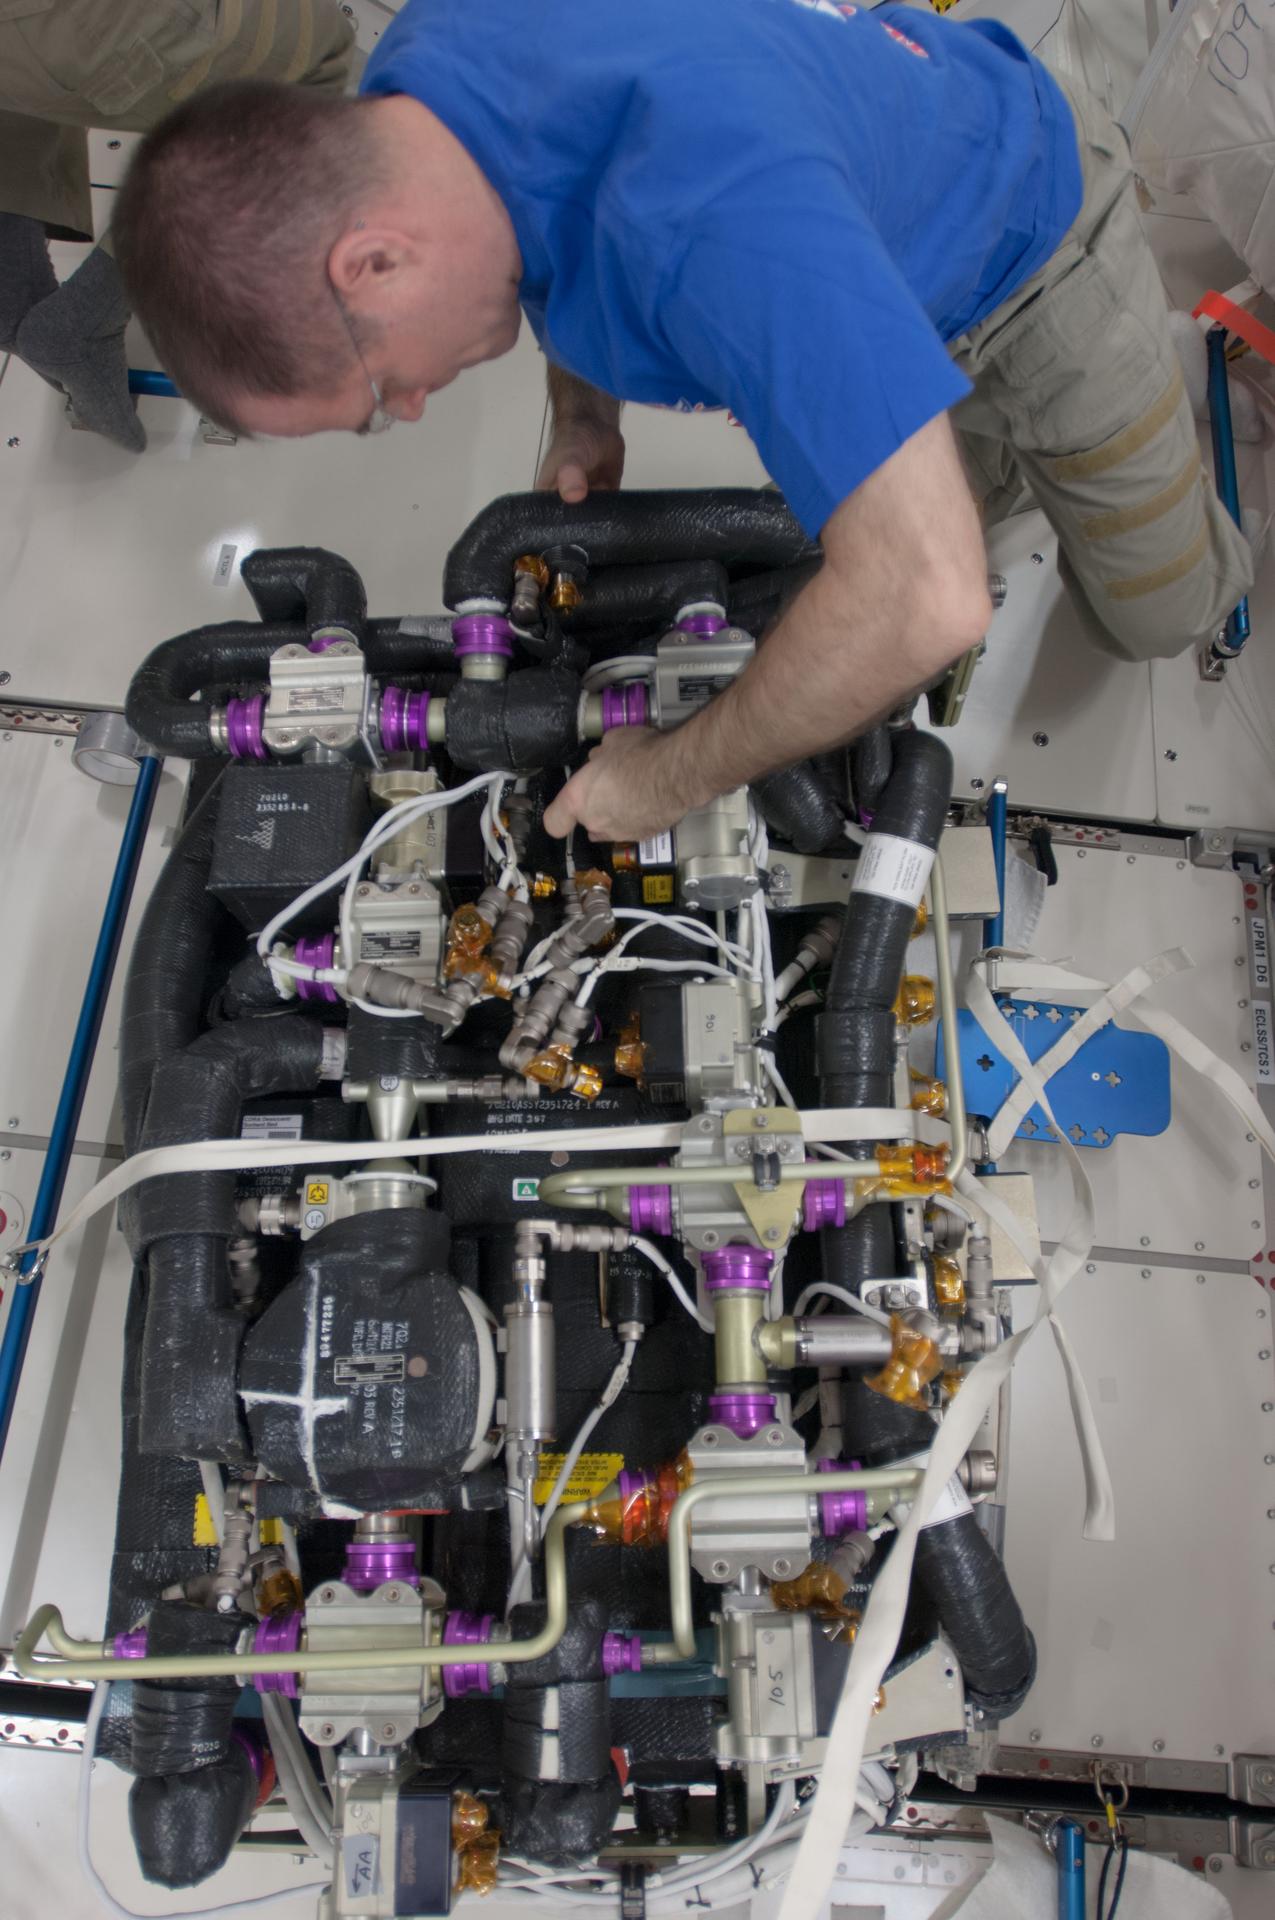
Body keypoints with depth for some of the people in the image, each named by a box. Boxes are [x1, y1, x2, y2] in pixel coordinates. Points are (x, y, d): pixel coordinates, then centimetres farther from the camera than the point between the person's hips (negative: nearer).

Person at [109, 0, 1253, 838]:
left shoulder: (708, 211, -52)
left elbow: (929, 597, -55)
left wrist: (674, 777, -42)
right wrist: (585, 413, -7)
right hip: (873, 254, 5)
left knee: (1160, 615, 9)